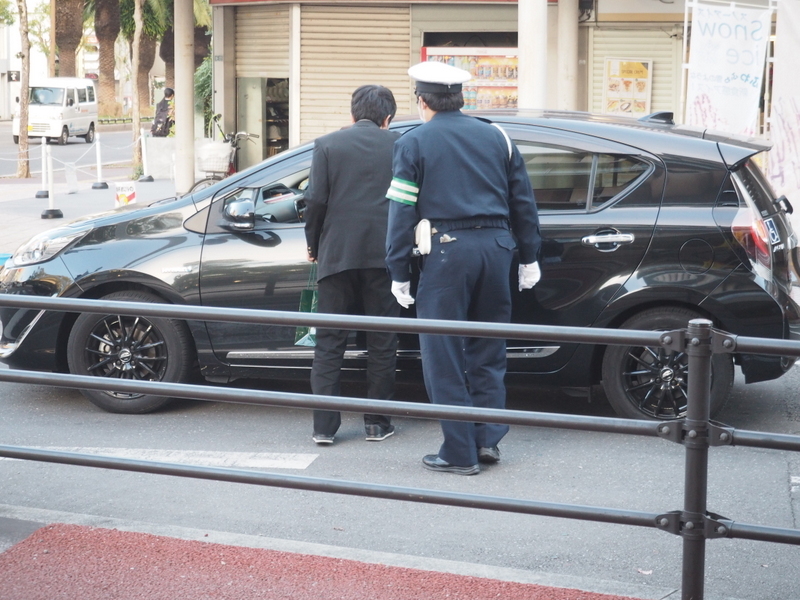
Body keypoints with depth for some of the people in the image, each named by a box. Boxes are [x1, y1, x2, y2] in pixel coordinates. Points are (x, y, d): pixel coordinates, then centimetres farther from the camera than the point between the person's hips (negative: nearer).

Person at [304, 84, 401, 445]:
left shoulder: (327, 145, 2)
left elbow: (316, 200, -4)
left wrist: (313, 245, 9)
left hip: (337, 254, 0)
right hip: (384, 254, 1)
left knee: (329, 343, 6)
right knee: (382, 343, 9)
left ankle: (324, 425, 3)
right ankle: (377, 423, 12)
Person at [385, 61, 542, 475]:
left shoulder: (413, 143, 1)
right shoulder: (496, 137, 13)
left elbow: (401, 212, -3)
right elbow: (523, 202, 15)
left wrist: (399, 274, 0)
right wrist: (529, 257, 21)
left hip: (447, 251, -5)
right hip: (496, 247, 5)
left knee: (444, 357, 2)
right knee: (488, 350, 16)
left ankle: (460, 453, 3)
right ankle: (488, 439, 16)